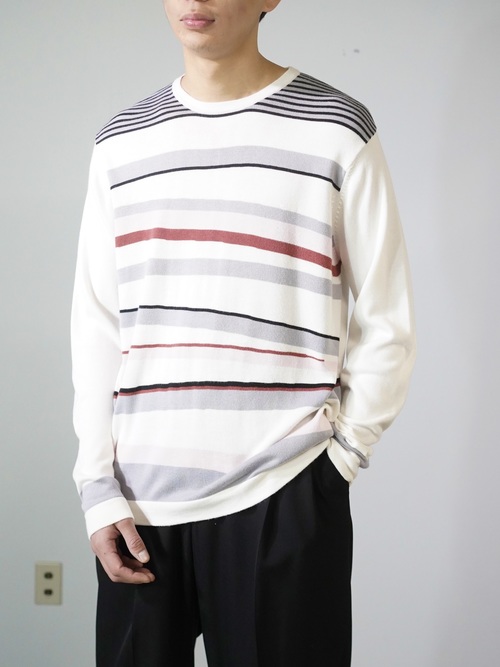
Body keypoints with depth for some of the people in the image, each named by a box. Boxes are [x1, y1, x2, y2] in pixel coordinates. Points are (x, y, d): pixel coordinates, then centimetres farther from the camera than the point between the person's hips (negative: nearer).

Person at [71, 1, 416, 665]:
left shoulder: (337, 130, -1)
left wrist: (342, 455, -3)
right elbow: (97, 327, 9)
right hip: (140, 499, 3)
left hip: (284, 499, -3)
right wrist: (98, 487, 2)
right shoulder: (121, 142, 10)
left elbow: (385, 324, 2)